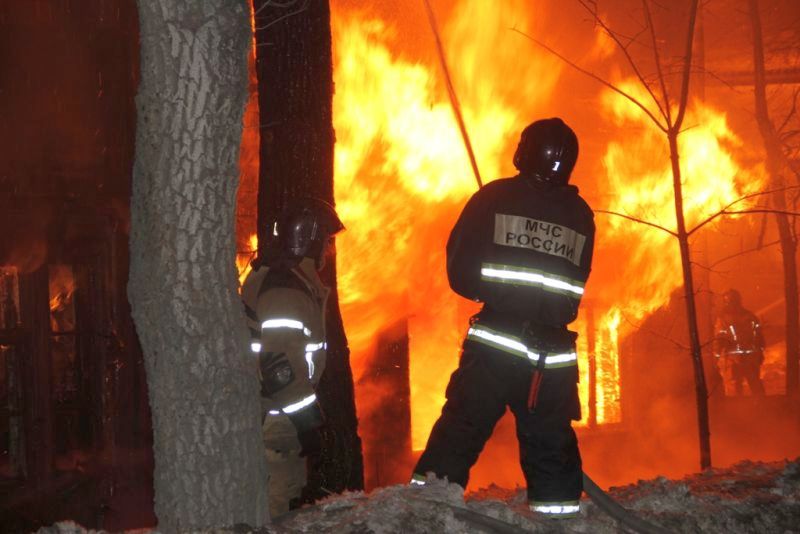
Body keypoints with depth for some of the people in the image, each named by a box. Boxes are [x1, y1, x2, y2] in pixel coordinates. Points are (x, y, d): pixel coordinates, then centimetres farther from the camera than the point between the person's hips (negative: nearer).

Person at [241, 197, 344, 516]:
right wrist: (305, 419, -22)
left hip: (281, 417, 11)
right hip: (273, 423, -11)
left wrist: (307, 414, 24)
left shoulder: (293, 280, 14)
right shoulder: (283, 287, -20)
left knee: (288, 488, 18)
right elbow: (280, 362, -27)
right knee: (274, 502, -8)